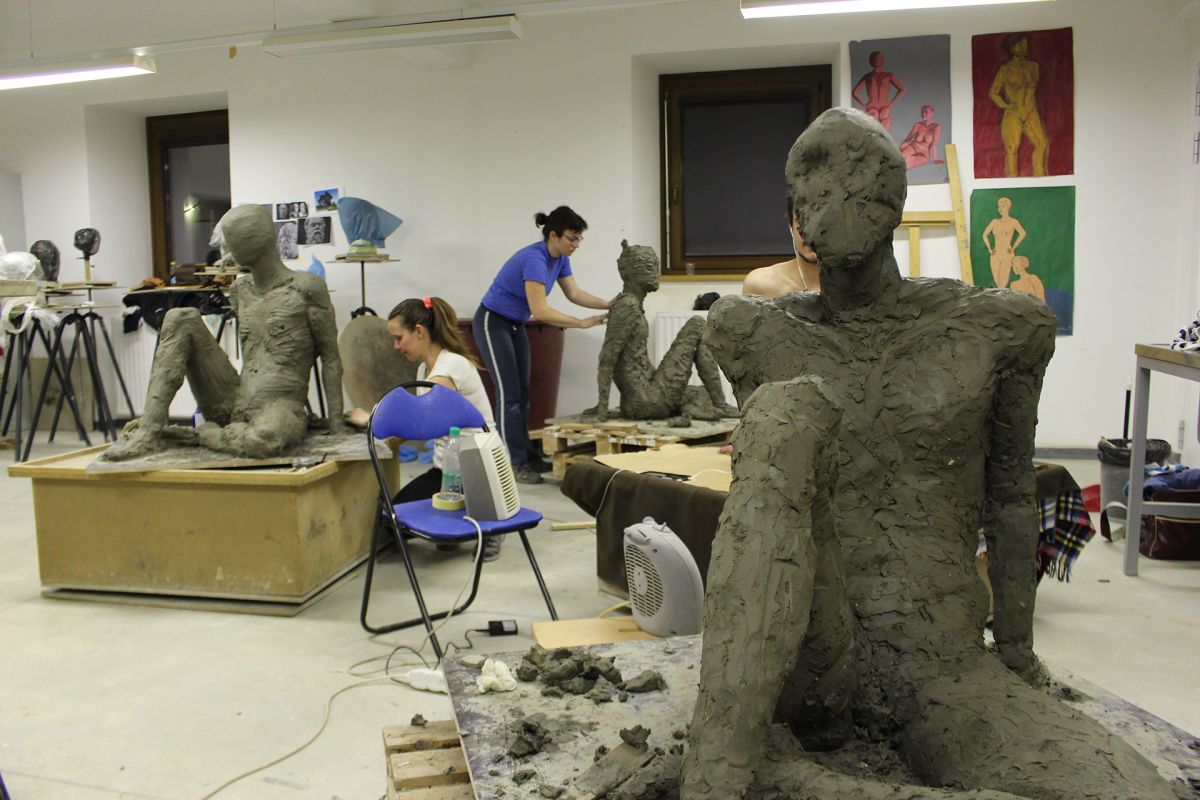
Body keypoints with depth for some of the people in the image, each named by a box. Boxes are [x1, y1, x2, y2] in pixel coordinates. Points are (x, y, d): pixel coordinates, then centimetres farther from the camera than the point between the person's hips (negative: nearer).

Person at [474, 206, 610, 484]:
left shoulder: (559, 258, -2)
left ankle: (526, 455, 15)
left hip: (515, 325, 9)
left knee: (522, 392, 9)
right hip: (493, 324, -9)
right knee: (509, 393, -9)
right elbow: (540, 311, -32)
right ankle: (512, 463, -3)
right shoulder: (534, 259, -29)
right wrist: (581, 323, -27)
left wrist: (608, 305, -9)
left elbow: (574, 293, 5)